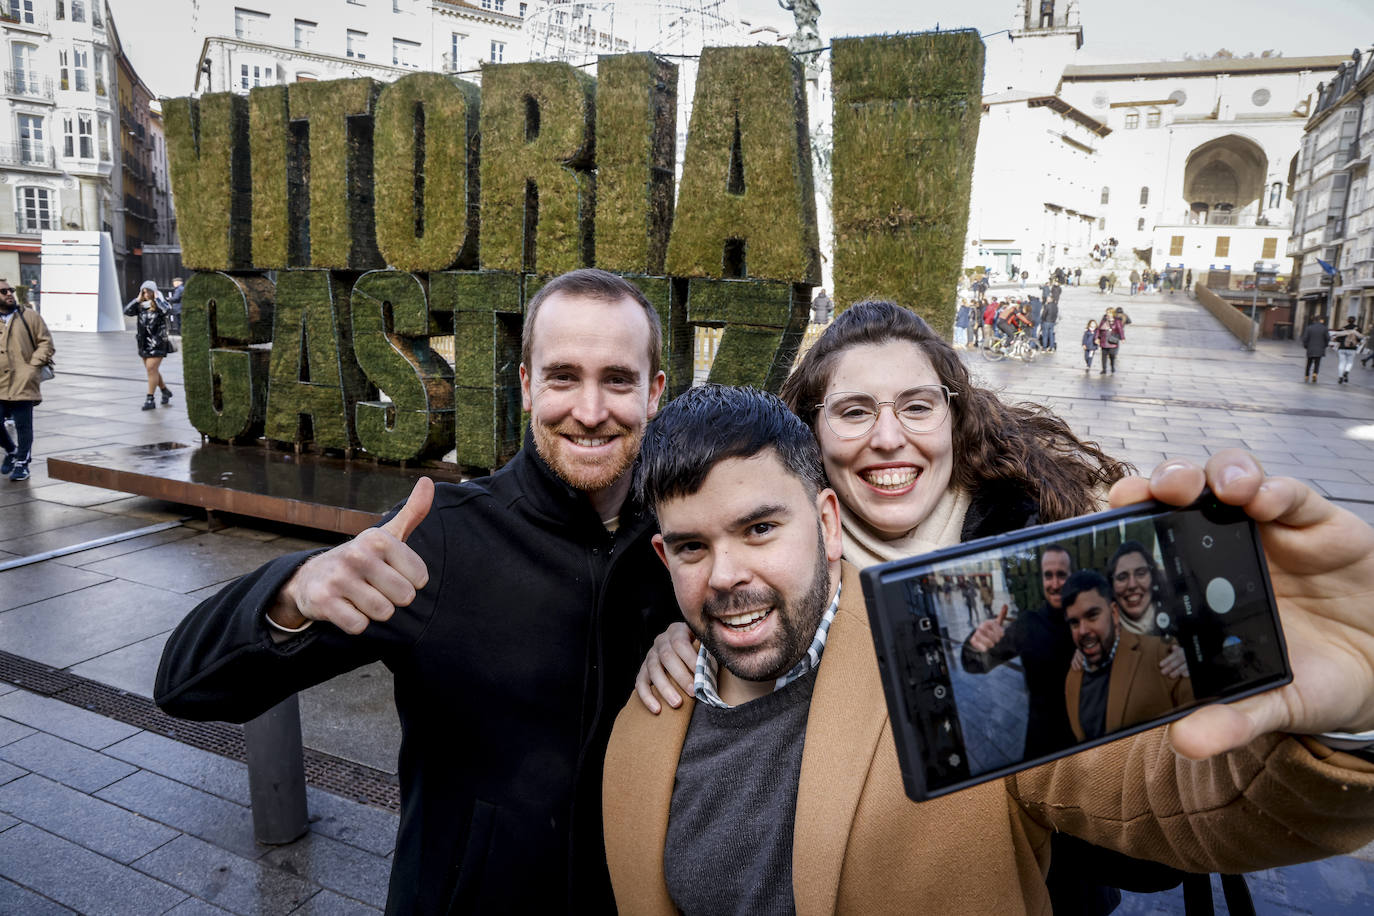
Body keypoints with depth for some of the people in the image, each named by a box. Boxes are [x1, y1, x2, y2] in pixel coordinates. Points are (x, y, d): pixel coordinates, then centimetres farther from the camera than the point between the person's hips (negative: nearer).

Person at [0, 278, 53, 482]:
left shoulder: (29, 316, 3)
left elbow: (46, 341, 3)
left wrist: (35, 364, -8)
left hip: (23, 383, -3)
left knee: (23, 425, -1)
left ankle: (22, 462, 11)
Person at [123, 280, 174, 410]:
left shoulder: (161, 304, -5)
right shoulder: (141, 305, 9)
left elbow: (167, 311, -28)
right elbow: (127, 311, -3)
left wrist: (156, 299, -17)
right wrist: (138, 299, -5)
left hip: (158, 342, -6)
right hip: (144, 342, 6)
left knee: (151, 369, -12)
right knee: (152, 370, 13)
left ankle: (150, 400, -9)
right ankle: (165, 391, 33)